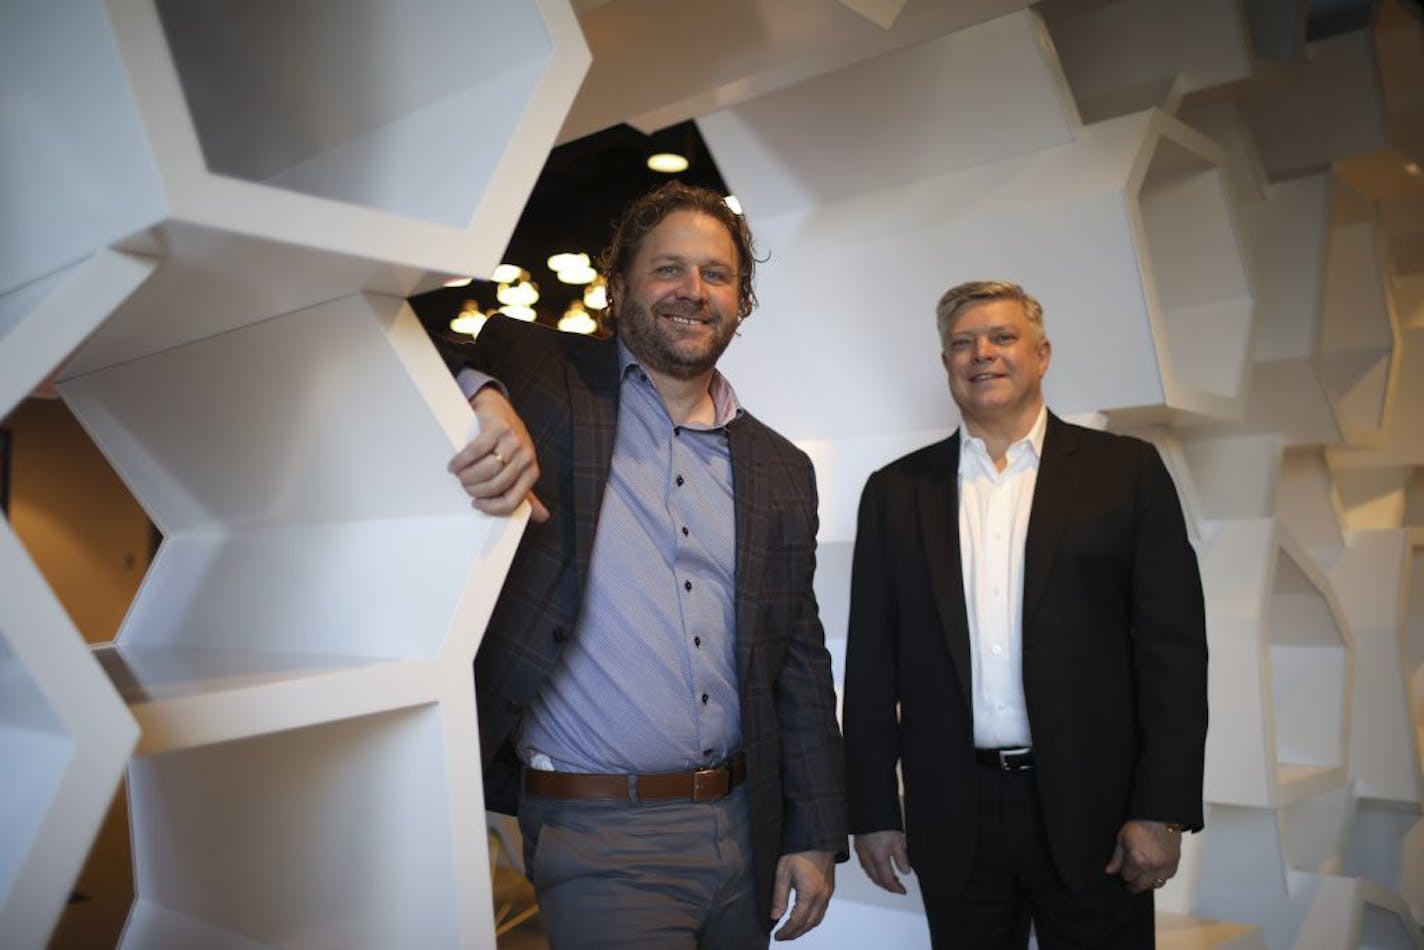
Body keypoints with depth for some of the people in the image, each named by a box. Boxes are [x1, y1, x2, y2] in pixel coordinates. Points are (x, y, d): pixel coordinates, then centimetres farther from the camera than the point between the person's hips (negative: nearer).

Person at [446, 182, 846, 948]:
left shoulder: (781, 470, 8)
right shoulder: (540, 381, -3)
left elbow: (800, 663, 10)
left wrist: (815, 837, 7)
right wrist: (481, 396, -29)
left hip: (746, 827, 5)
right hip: (599, 838, -4)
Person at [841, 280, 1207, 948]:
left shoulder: (1126, 470, 1)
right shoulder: (897, 491, 5)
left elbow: (1172, 646, -3)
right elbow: (871, 663, 5)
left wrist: (1163, 811, -8)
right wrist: (872, 811, 3)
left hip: (1092, 811, -1)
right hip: (952, 818, 2)